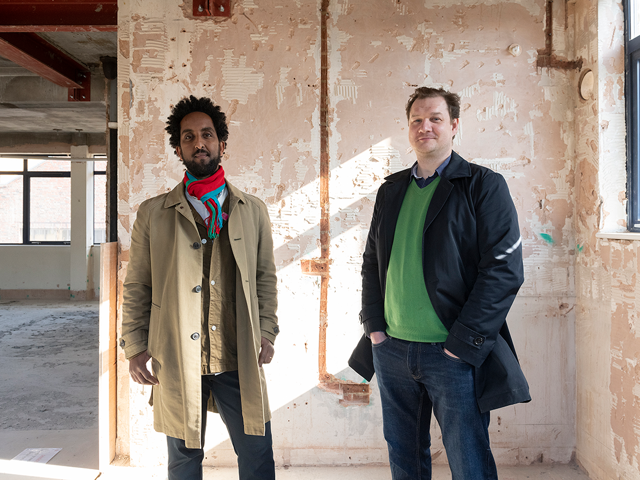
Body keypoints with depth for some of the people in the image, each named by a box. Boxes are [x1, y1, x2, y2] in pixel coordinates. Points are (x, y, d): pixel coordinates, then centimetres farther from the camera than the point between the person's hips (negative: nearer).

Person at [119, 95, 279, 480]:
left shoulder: (252, 210, 8)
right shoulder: (153, 213, 5)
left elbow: (265, 276, 11)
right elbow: (137, 286, 7)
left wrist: (266, 332, 1)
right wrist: (135, 346, 1)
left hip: (239, 361, 1)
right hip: (177, 362, 0)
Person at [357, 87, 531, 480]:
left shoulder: (483, 186, -4)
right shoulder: (391, 190, 12)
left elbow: (504, 269, -12)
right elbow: (372, 261, 16)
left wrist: (462, 343, -15)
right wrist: (374, 326, 4)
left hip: (455, 353, -5)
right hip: (391, 349, 5)